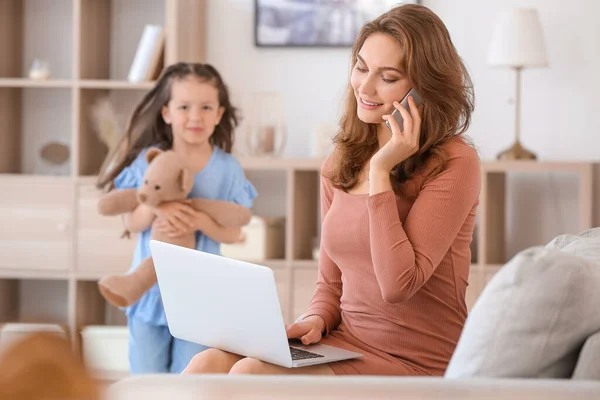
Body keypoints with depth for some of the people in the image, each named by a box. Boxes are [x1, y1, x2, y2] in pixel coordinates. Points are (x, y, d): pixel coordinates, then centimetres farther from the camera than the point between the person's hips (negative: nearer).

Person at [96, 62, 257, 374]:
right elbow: (131, 223, -4)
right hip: (149, 287, 1)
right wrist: (155, 208, -25)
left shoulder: (227, 169, -6)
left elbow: (232, 233, -4)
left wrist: (200, 221, -24)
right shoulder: (147, 161, -5)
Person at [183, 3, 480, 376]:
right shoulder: (340, 165, 12)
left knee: (250, 374, -28)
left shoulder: (454, 164, -9)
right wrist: (316, 321, -3)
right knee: (207, 366, -20)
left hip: (414, 364, -6)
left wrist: (380, 171, -16)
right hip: (342, 346, 6)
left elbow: (398, 284, -18)